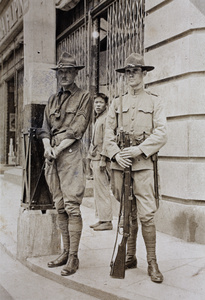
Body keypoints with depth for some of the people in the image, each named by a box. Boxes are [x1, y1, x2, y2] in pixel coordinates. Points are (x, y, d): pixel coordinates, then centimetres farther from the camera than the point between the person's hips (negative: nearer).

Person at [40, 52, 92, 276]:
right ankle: (65, 253, 18)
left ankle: (73, 257, -3)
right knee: (59, 206, 9)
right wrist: (47, 147, -4)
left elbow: (77, 129, -8)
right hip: (52, 156, 7)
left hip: (71, 154, -6)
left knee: (72, 206, -9)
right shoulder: (52, 100, 20)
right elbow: (45, 128, 14)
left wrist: (58, 149, -13)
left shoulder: (84, 98, 2)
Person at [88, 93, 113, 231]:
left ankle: (107, 221, -3)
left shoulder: (106, 118, -8)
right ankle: (101, 219, 17)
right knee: (98, 191, 11)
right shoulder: (97, 119, 22)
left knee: (103, 190, -8)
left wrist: (103, 159, -21)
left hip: (101, 159, -10)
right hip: (95, 159, 10)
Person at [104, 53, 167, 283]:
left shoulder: (154, 102, 8)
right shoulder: (117, 103, 15)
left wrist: (137, 150, -14)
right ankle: (130, 257, 21)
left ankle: (152, 263, 4)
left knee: (146, 215, -7)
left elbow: (161, 134, -2)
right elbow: (108, 134, 10)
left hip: (142, 163, -3)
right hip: (119, 163, 3)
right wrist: (116, 154, -8)